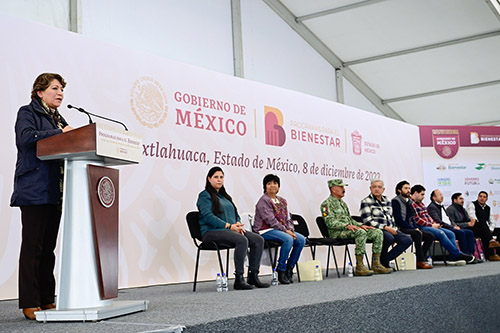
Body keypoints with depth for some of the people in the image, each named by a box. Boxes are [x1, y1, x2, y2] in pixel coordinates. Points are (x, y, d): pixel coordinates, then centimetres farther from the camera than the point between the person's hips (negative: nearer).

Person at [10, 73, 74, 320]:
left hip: (55, 193, 7)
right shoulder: (27, 112, 2)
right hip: (34, 190, -7)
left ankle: (47, 300, 13)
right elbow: (26, 137, -17)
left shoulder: (59, 119, 24)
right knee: (32, 246, -6)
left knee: (48, 247, 8)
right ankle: (30, 304, -2)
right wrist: (59, 133, -15)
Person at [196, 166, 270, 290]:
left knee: (258, 239, -13)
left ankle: (253, 276, -14)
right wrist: (229, 226, -19)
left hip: (230, 230, 8)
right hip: (212, 231, -8)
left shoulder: (224, 196, 26)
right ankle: (239, 279, -33)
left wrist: (238, 224, -1)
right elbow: (208, 216, -13)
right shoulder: (205, 195, 1)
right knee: (242, 240, -34)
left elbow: (235, 213, 24)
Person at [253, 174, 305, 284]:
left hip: (282, 230, 8)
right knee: (288, 239, -32)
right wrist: (285, 231, -19)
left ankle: (289, 268, -5)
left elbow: (288, 218, 18)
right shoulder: (264, 200, -7)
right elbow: (270, 219, -16)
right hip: (266, 231, -8)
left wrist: (290, 229, -4)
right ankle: (281, 270, -21)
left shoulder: (282, 201, 18)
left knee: (301, 239, -12)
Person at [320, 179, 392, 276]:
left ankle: (376, 264, -7)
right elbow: (330, 222, -16)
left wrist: (361, 225, 10)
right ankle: (359, 267, -32)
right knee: (361, 232, -36)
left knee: (378, 233, -5)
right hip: (337, 232, -9)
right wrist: (347, 226, -26)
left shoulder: (342, 203, 25)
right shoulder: (327, 204, -4)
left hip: (349, 230, 9)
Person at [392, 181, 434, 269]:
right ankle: (420, 261, -30)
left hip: (410, 228, 9)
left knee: (430, 236, -5)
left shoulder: (409, 201, 19)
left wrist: (416, 228, 1)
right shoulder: (396, 201, -8)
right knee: (417, 234, -33)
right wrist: (414, 229, -15)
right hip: (401, 229, -9)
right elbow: (399, 220, -16)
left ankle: (419, 259, -11)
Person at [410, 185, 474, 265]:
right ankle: (457, 254, -23)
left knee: (451, 234, -2)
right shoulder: (411, 204, -8)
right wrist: (431, 225, -12)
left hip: (429, 226, 11)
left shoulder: (421, 203, 25)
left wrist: (435, 224, 5)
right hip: (421, 228, -11)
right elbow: (416, 219, -17)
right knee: (440, 233, -29)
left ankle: (453, 257, -16)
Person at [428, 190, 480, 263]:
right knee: (461, 232, -29)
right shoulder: (431, 207, -4)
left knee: (470, 232, -7)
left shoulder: (441, 206, 26)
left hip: (450, 227, 9)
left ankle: (470, 254, -15)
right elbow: (439, 222, -16)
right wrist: (453, 227, -16)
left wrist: (455, 226, 3)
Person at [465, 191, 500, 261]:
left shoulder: (488, 208, 23)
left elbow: (490, 222, 25)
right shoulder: (472, 205, 4)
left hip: (485, 231, 6)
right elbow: (472, 216, -14)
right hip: (474, 229, -6)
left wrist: (490, 230, 4)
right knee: (482, 222, -36)